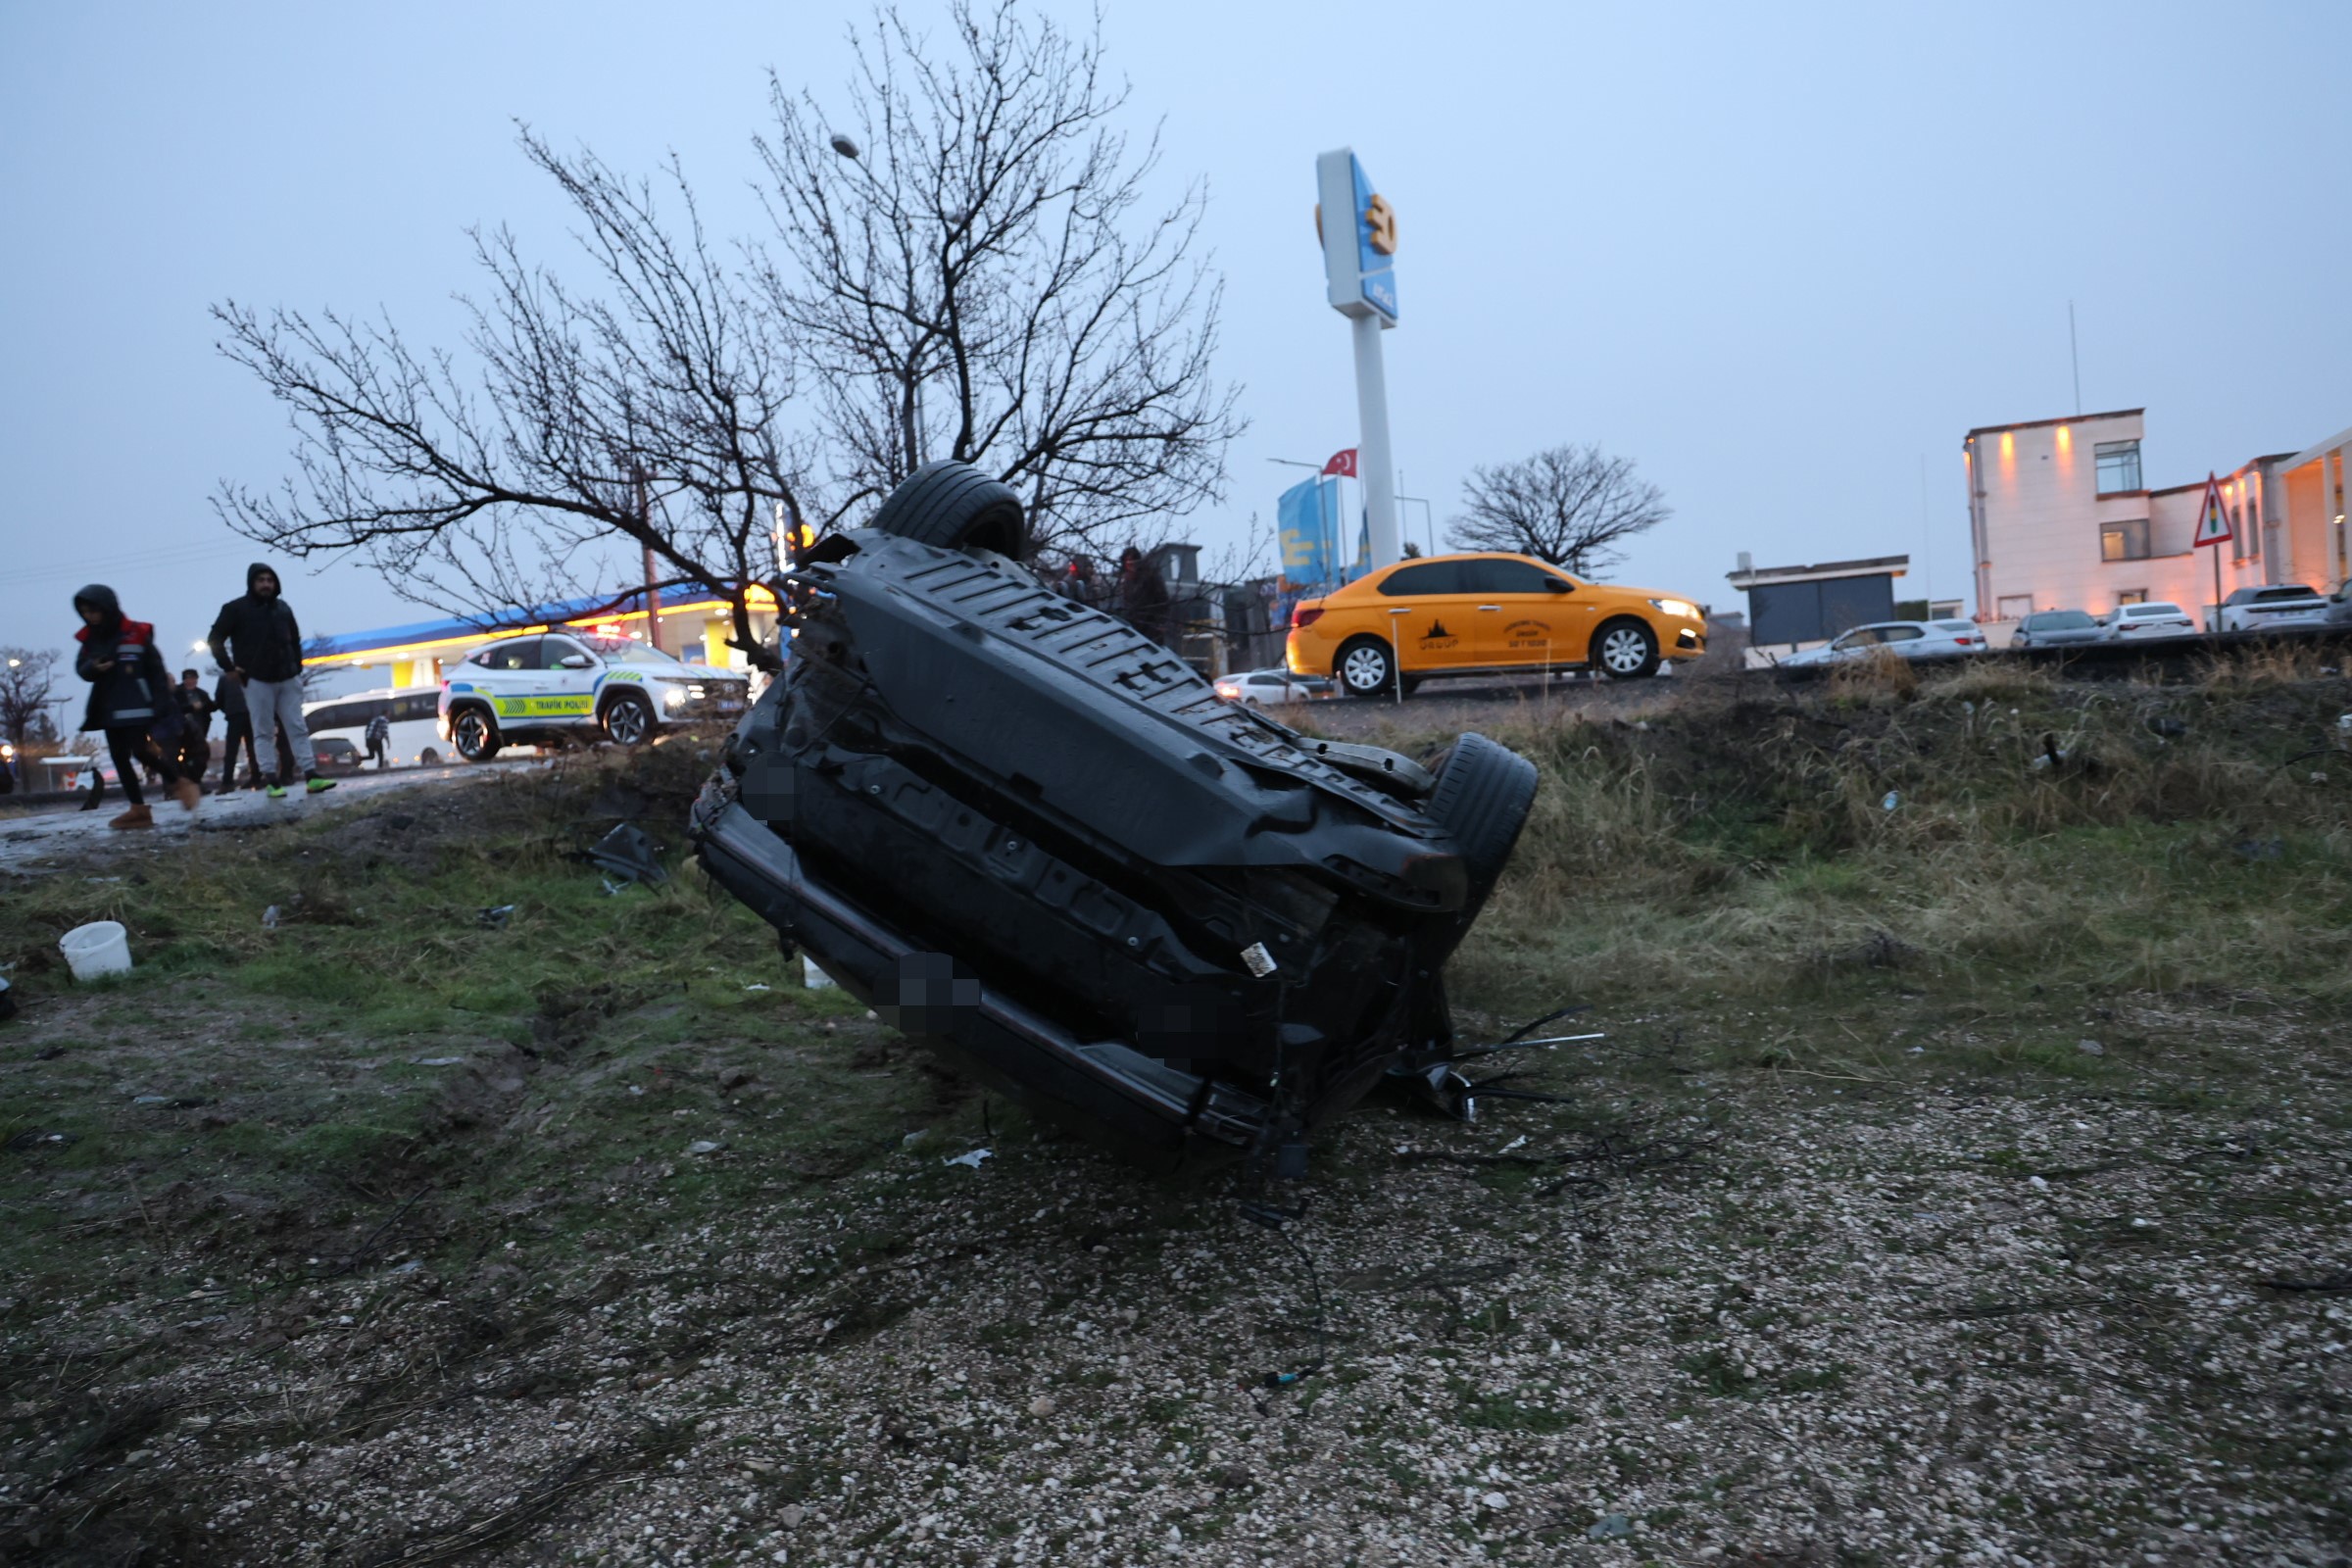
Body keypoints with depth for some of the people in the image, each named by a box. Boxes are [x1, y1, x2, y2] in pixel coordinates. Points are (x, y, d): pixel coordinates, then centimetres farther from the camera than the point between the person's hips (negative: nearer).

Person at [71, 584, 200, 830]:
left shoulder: (137, 634, -7)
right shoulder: (90, 639, 8)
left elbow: (157, 670, -6)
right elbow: (80, 668, 12)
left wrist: (163, 705, -10)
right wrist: (93, 668, -13)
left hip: (138, 706, -7)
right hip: (109, 708, 7)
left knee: (141, 751, -17)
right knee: (119, 756, 4)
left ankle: (180, 782, 6)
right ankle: (139, 810, 8)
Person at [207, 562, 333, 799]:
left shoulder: (283, 608, 12)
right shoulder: (236, 609, -1)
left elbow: (295, 639, 22)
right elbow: (215, 638, 2)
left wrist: (297, 666, 12)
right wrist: (229, 666, -5)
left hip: (288, 679, 4)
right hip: (257, 681, -4)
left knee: (298, 728, 0)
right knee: (264, 733, -1)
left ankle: (311, 776, -2)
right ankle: (271, 782, 0)